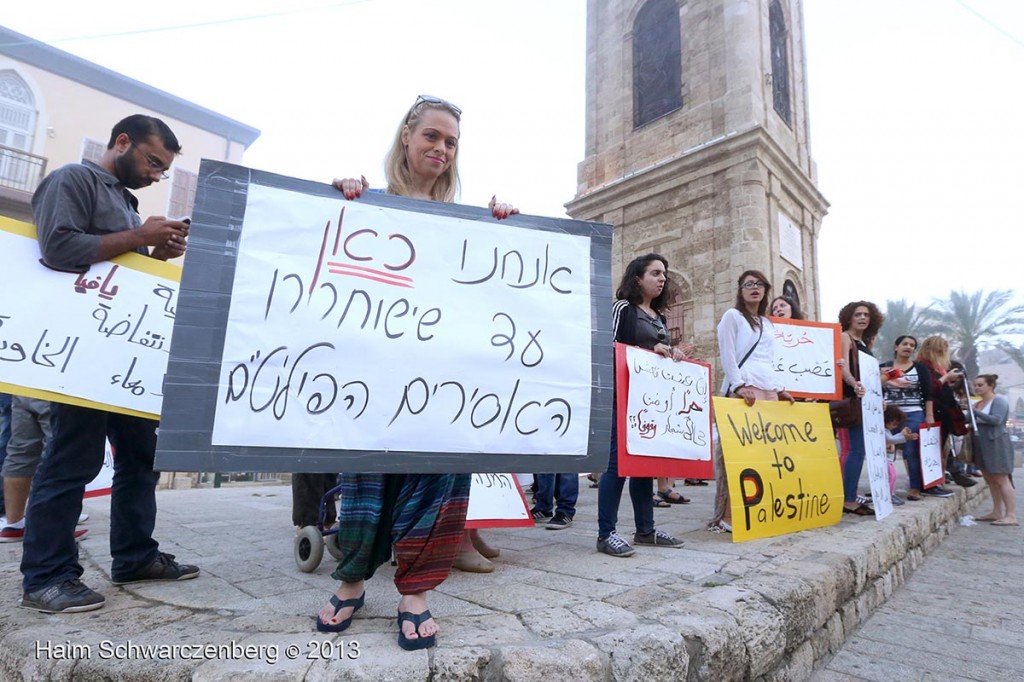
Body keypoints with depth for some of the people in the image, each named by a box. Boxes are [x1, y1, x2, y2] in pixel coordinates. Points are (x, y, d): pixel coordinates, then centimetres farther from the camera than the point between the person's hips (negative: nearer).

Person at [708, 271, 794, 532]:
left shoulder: (768, 324, 25)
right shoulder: (732, 316, 5)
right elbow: (727, 356, -6)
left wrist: (780, 388, 15)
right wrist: (739, 386, -17)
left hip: (769, 391, 7)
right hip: (743, 390, -7)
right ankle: (728, 515, -11)